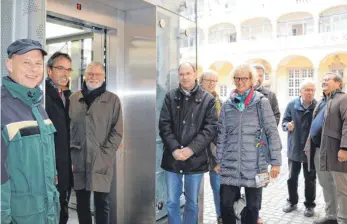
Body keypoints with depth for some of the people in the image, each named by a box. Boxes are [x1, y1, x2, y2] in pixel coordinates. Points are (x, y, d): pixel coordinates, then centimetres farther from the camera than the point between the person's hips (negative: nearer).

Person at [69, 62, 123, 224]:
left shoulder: (112, 100, 1)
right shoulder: (74, 98, 8)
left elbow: (117, 132, -1)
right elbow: (67, 129, 8)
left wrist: (104, 154, -9)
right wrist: (68, 156, 3)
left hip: (101, 161, -2)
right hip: (78, 160, 3)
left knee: (101, 203, 6)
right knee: (81, 203, 13)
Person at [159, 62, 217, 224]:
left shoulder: (207, 99, 1)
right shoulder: (170, 97, 5)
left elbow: (211, 128, -7)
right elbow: (164, 125, -1)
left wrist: (191, 149, -16)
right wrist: (174, 148, -14)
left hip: (195, 159, -1)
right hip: (172, 158, 1)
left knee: (192, 203, 14)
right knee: (172, 202, 11)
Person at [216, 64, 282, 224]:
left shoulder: (261, 102, -2)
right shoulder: (228, 104, 7)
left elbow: (272, 133, -3)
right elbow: (222, 135, 9)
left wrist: (275, 162, -5)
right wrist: (219, 161, 8)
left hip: (254, 164, -2)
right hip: (230, 164, 2)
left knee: (252, 205, 10)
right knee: (225, 203, 3)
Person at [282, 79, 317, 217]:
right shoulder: (292, 104, -4)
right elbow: (284, 121, 1)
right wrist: (287, 125, -21)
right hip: (294, 148, 2)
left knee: (310, 179, 11)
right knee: (292, 177, 15)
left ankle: (309, 205, 28)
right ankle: (292, 202, 33)